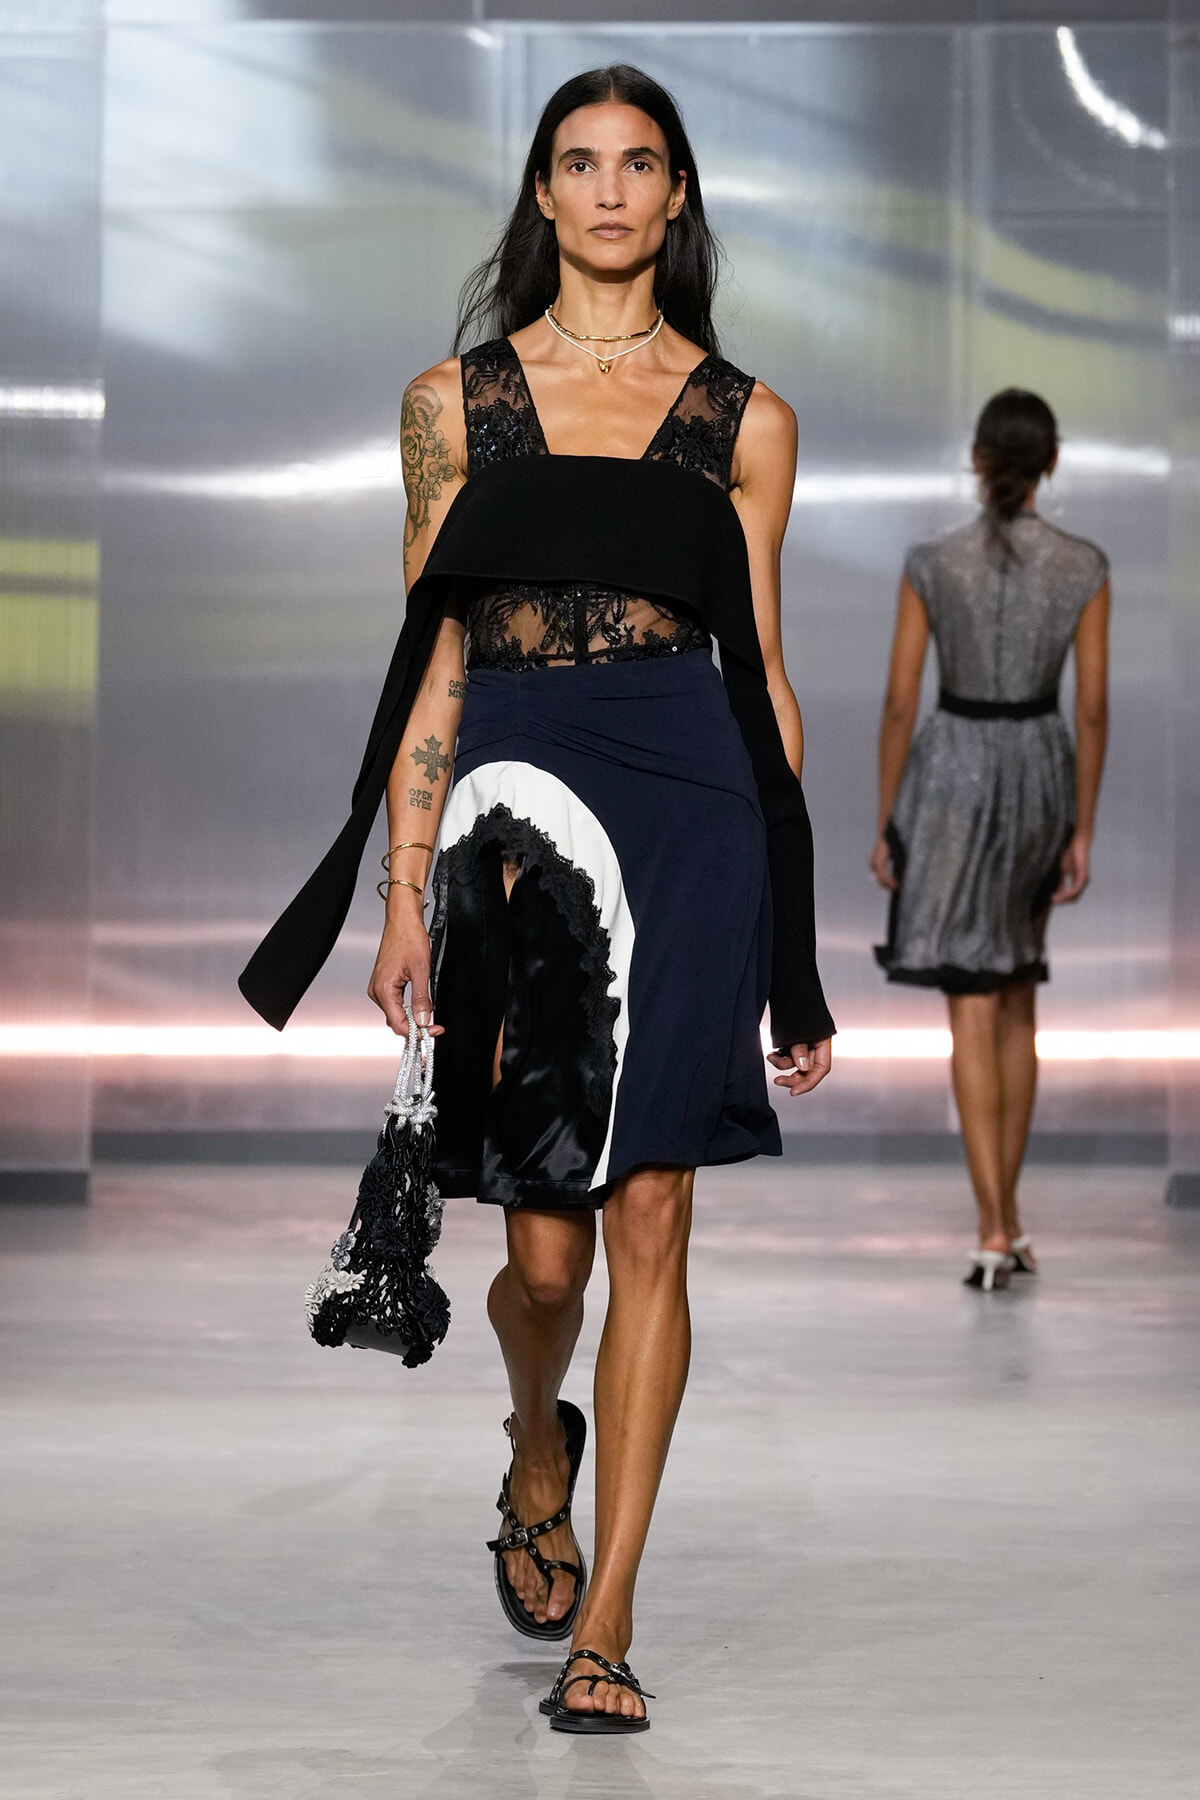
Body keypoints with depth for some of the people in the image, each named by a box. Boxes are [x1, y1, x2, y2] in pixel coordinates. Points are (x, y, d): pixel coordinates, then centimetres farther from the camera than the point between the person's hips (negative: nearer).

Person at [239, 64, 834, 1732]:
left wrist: (802, 937, 7)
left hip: (690, 801, 0)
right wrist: (405, 899, 1)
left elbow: (763, 671, 10)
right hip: (511, 800, 0)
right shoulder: (455, 401, 10)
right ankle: (540, 1449, 35)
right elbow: (430, 663, 8)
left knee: (648, 1225, -3)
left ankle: (603, 1622, 6)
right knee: (544, 1244, 0)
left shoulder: (744, 417, 10)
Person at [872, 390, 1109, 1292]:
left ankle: (993, 1231, -11)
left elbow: (900, 703, -7)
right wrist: (1083, 835, 3)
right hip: (1041, 774, 2)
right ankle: (1009, 1215, 20)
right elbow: (1092, 709, -4)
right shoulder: (1085, 566, -5)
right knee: (1016, 1003, 18)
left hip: (953, 775, -2)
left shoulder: (932, 565, -9)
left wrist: (886, 827, 2)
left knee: (972, 1014, -2)